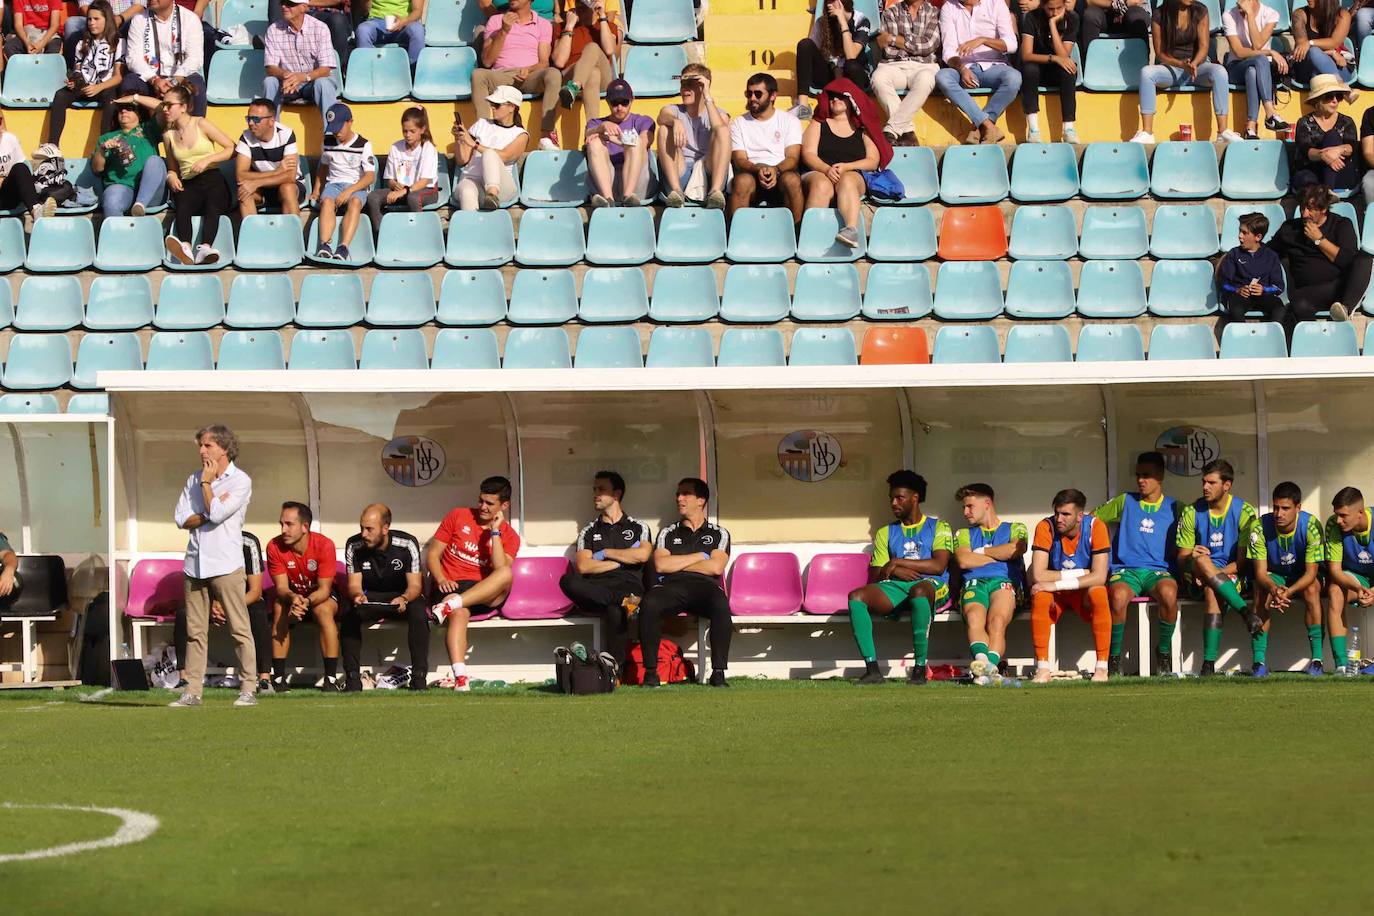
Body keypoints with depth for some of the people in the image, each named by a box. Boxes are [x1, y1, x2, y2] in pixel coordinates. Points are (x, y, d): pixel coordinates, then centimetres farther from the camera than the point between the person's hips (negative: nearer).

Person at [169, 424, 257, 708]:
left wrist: (207, 484, -3)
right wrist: (207, 515, -10)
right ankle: (192, 690, 8)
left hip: (225, 565, -5)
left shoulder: (240, 482, -2)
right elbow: (181, 519, 7)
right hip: (195, 564, 5)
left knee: (240, 629, -5)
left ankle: (248, 689, -3)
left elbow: (217, 514, -15)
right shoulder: (193, 480, 15)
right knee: (195, 631, 6)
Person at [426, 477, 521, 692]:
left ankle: (450, 605, -41)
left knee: (506, 574, -32)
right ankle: (460, 680, -53)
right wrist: (441, 580, -9)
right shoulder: (458, 517, 10)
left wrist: (495, 532, -10)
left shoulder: (509, 536, 9)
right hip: (450, 587, -1)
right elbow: (432, 554, 9)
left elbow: (501, 570, -10)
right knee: (459, 613, -37)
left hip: (484, 596, 1)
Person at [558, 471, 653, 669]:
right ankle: (624, 602, -37)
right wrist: (624, 560, 3)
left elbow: (642, 555, -3)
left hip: (628, 586, -3)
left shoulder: (639, 528, 18)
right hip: (597, 590, 3)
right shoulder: (589, 532, 23)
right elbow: (583, 566, 5)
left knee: (615, 611, -41)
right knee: (567, 581, -33)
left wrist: (605, 553, 6)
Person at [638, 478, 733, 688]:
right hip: (671, 588, 1)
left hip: (704, 586, -1)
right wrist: (699, 557, 6)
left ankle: (718, 673, -34)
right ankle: (651, 672, -29)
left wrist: (677, 564, 5)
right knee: (649, 604, -35)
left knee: (721, 605, -38)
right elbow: (661, 565, 5)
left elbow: (716, 567, 2)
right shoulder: (667, 534, 24)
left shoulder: (719, 534, 20)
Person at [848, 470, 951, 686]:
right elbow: (875, 575, 15)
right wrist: (894, 571, -8)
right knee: (856, 597, -27)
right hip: (895, 587, 4)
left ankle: (919, 668, -40)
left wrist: (897, 563, -4)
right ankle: (872, 669, -34)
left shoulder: (938, 527, 13)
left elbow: (939, 565, -5)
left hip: (931, 585, -4)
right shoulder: (885, 533, 25)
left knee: (918, 591, -43)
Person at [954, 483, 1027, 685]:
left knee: (997, 620, -35)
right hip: (974, 584, 1)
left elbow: (1015, 549, 0)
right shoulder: (964, 535, 31)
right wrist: (1001, 556, 8)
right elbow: (964, 561, 9)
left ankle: (989, 666, -56)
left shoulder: (1015, 529, 25)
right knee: (974, 617, -36)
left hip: (1004, 583, -1)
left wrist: (981, 552, 10)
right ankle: (982, 661, -60)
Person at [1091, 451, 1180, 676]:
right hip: (1125, 570, 0)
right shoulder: (1125, 502, 18)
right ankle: (1114, 656, -18)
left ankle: (1164, 650, -13)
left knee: (1168, 593, -37)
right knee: (1118, 596, -36)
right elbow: (1091, 519, 22)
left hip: (1158, 571, 0)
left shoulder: (1173, 507, 15)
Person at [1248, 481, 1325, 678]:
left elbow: (1311, 573, -24)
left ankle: (1317, 658, -32)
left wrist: (1288, 592, -43)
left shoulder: (1311, 526, -25)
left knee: (1312, 589, -34)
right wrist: (1273, 589, -44)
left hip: (1303, 577, -1)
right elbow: (1260, 572, -21)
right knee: (1262, 591, -31)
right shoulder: (1261, 527, -21)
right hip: (1274, 576, 1)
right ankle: (1259, 660, -32)